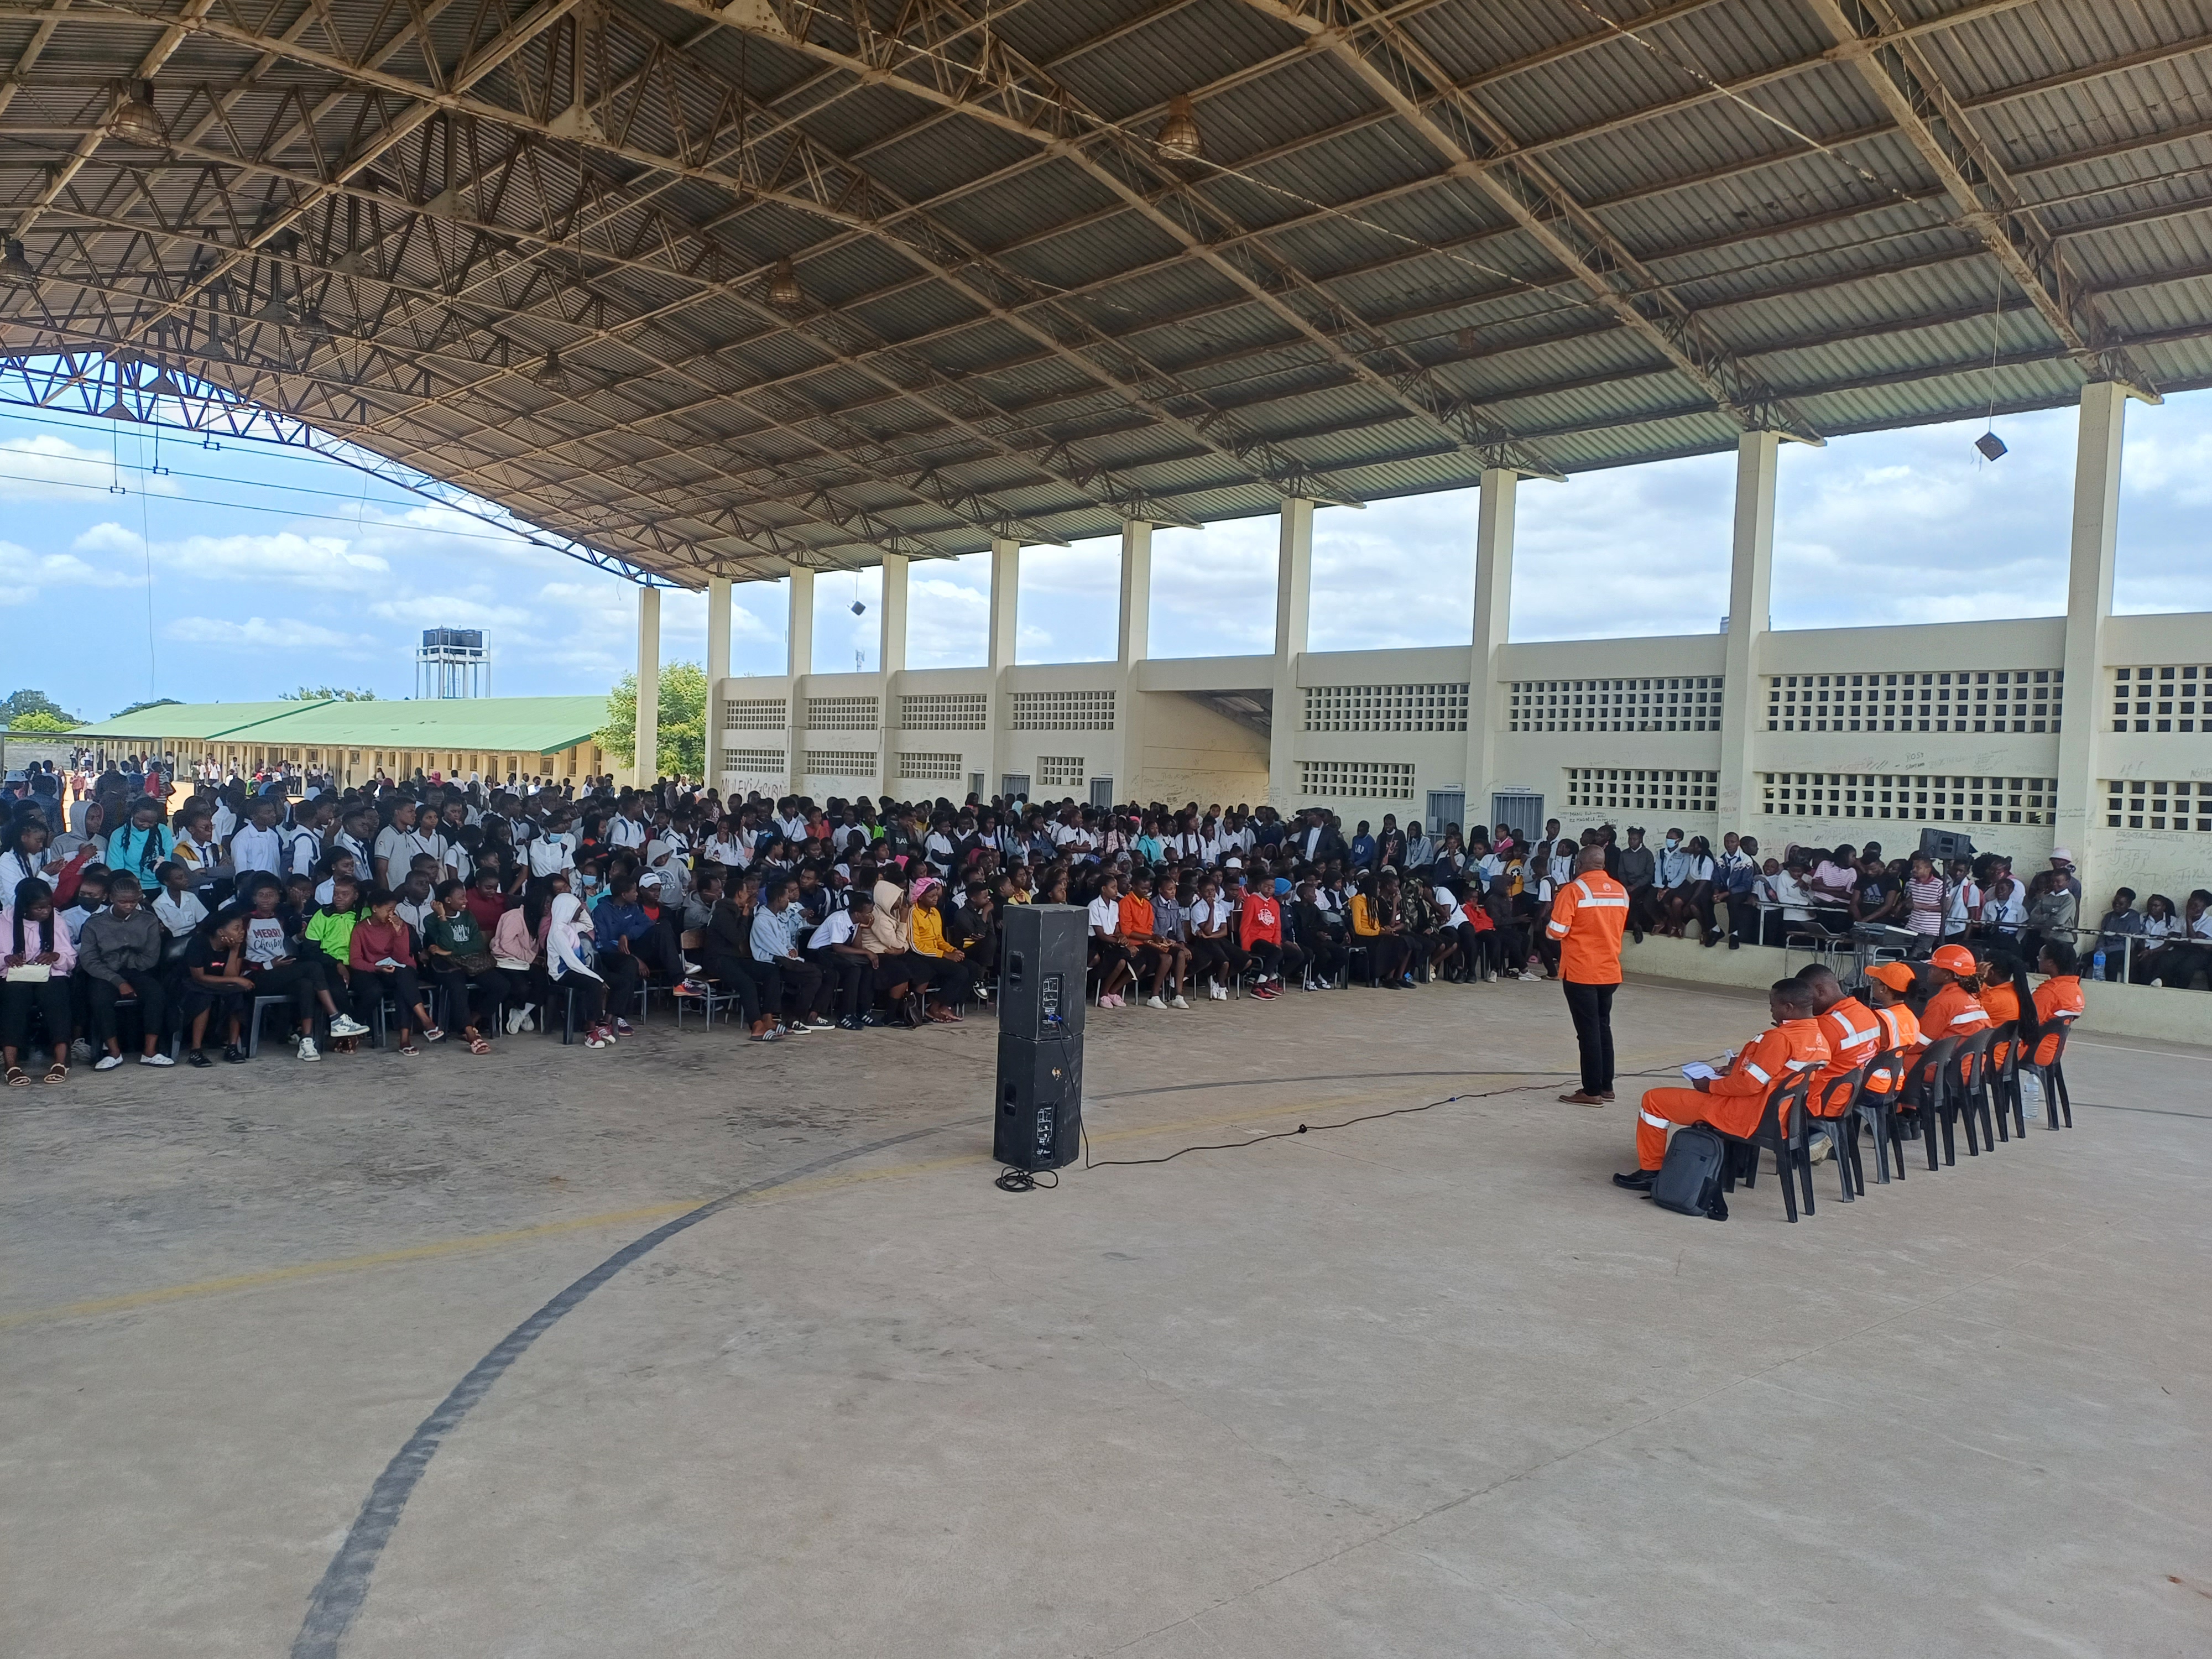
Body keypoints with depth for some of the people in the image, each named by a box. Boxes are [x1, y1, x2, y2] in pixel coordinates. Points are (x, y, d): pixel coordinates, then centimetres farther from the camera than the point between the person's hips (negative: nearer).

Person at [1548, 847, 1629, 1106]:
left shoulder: (1574, 891, -14)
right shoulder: (1621, 891, 4)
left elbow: (1557, 931, -16)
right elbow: (1617, 928, 14)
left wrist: (1548, 931, 5)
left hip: (1580, 973, -5)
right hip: (1610, 972, 6)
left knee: (1589, 1031, 0)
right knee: (1603, 1027, 17)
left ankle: (1592, 1091, 4)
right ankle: (1606, 1086, 22)